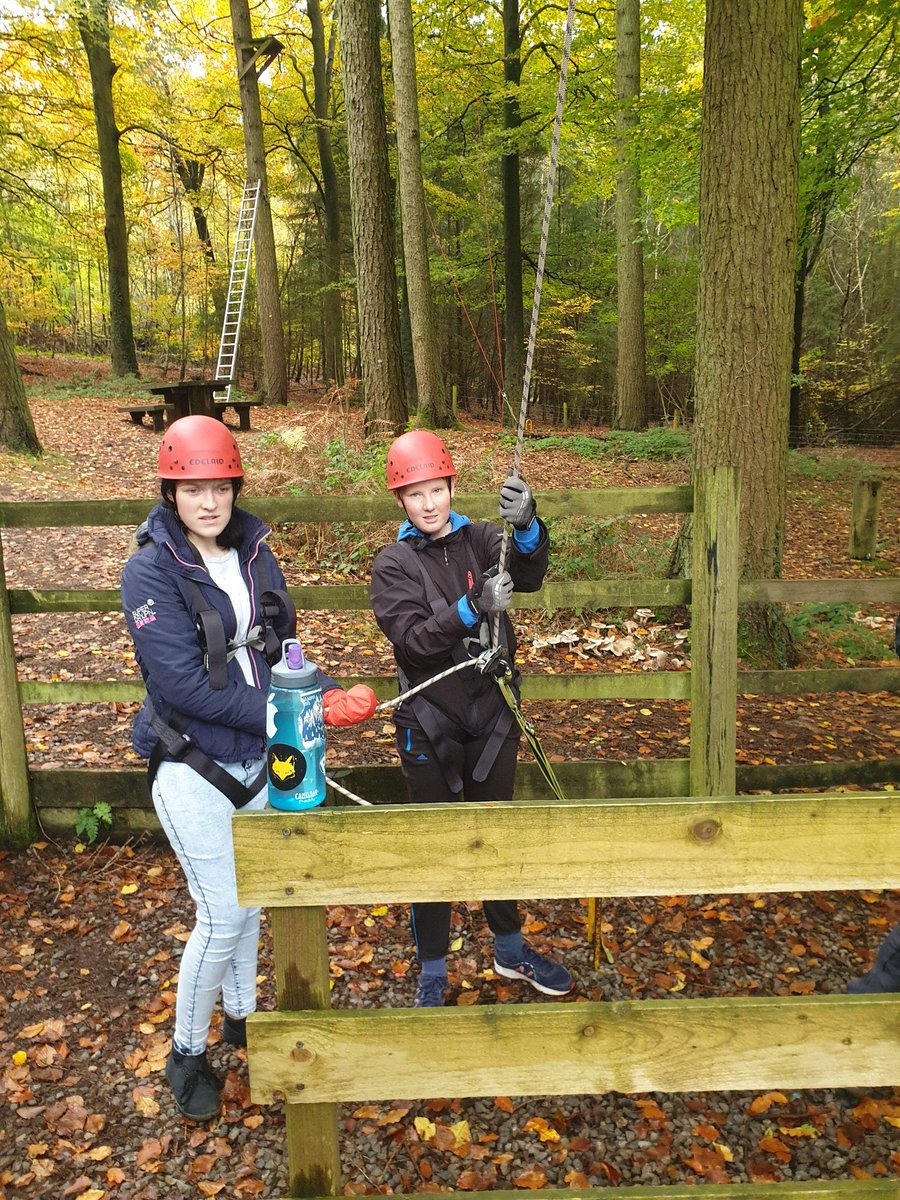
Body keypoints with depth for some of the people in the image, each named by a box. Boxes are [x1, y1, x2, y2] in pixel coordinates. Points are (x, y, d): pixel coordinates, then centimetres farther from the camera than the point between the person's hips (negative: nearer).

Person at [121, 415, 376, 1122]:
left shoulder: (253, 552, 0)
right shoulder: (151, 572, -17)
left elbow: (280, 647, 4)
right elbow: (184, 683, -25)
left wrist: (330, 696, -15)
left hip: (258, 757, 6)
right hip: (193, 769, -5)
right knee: (224, 912, 0)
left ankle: (242, 1013, 44)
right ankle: (188, 1051, 27)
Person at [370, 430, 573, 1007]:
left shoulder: (481, 540, -2)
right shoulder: (393, 564, -7)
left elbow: (530, 575, -21)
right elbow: (413, 639, -20)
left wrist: (527, 527, -41)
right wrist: (472, 608, -35)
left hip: (493, 713, 3)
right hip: (431, 725, -2)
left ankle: (511, 950, 40)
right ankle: (432, 973, 28)